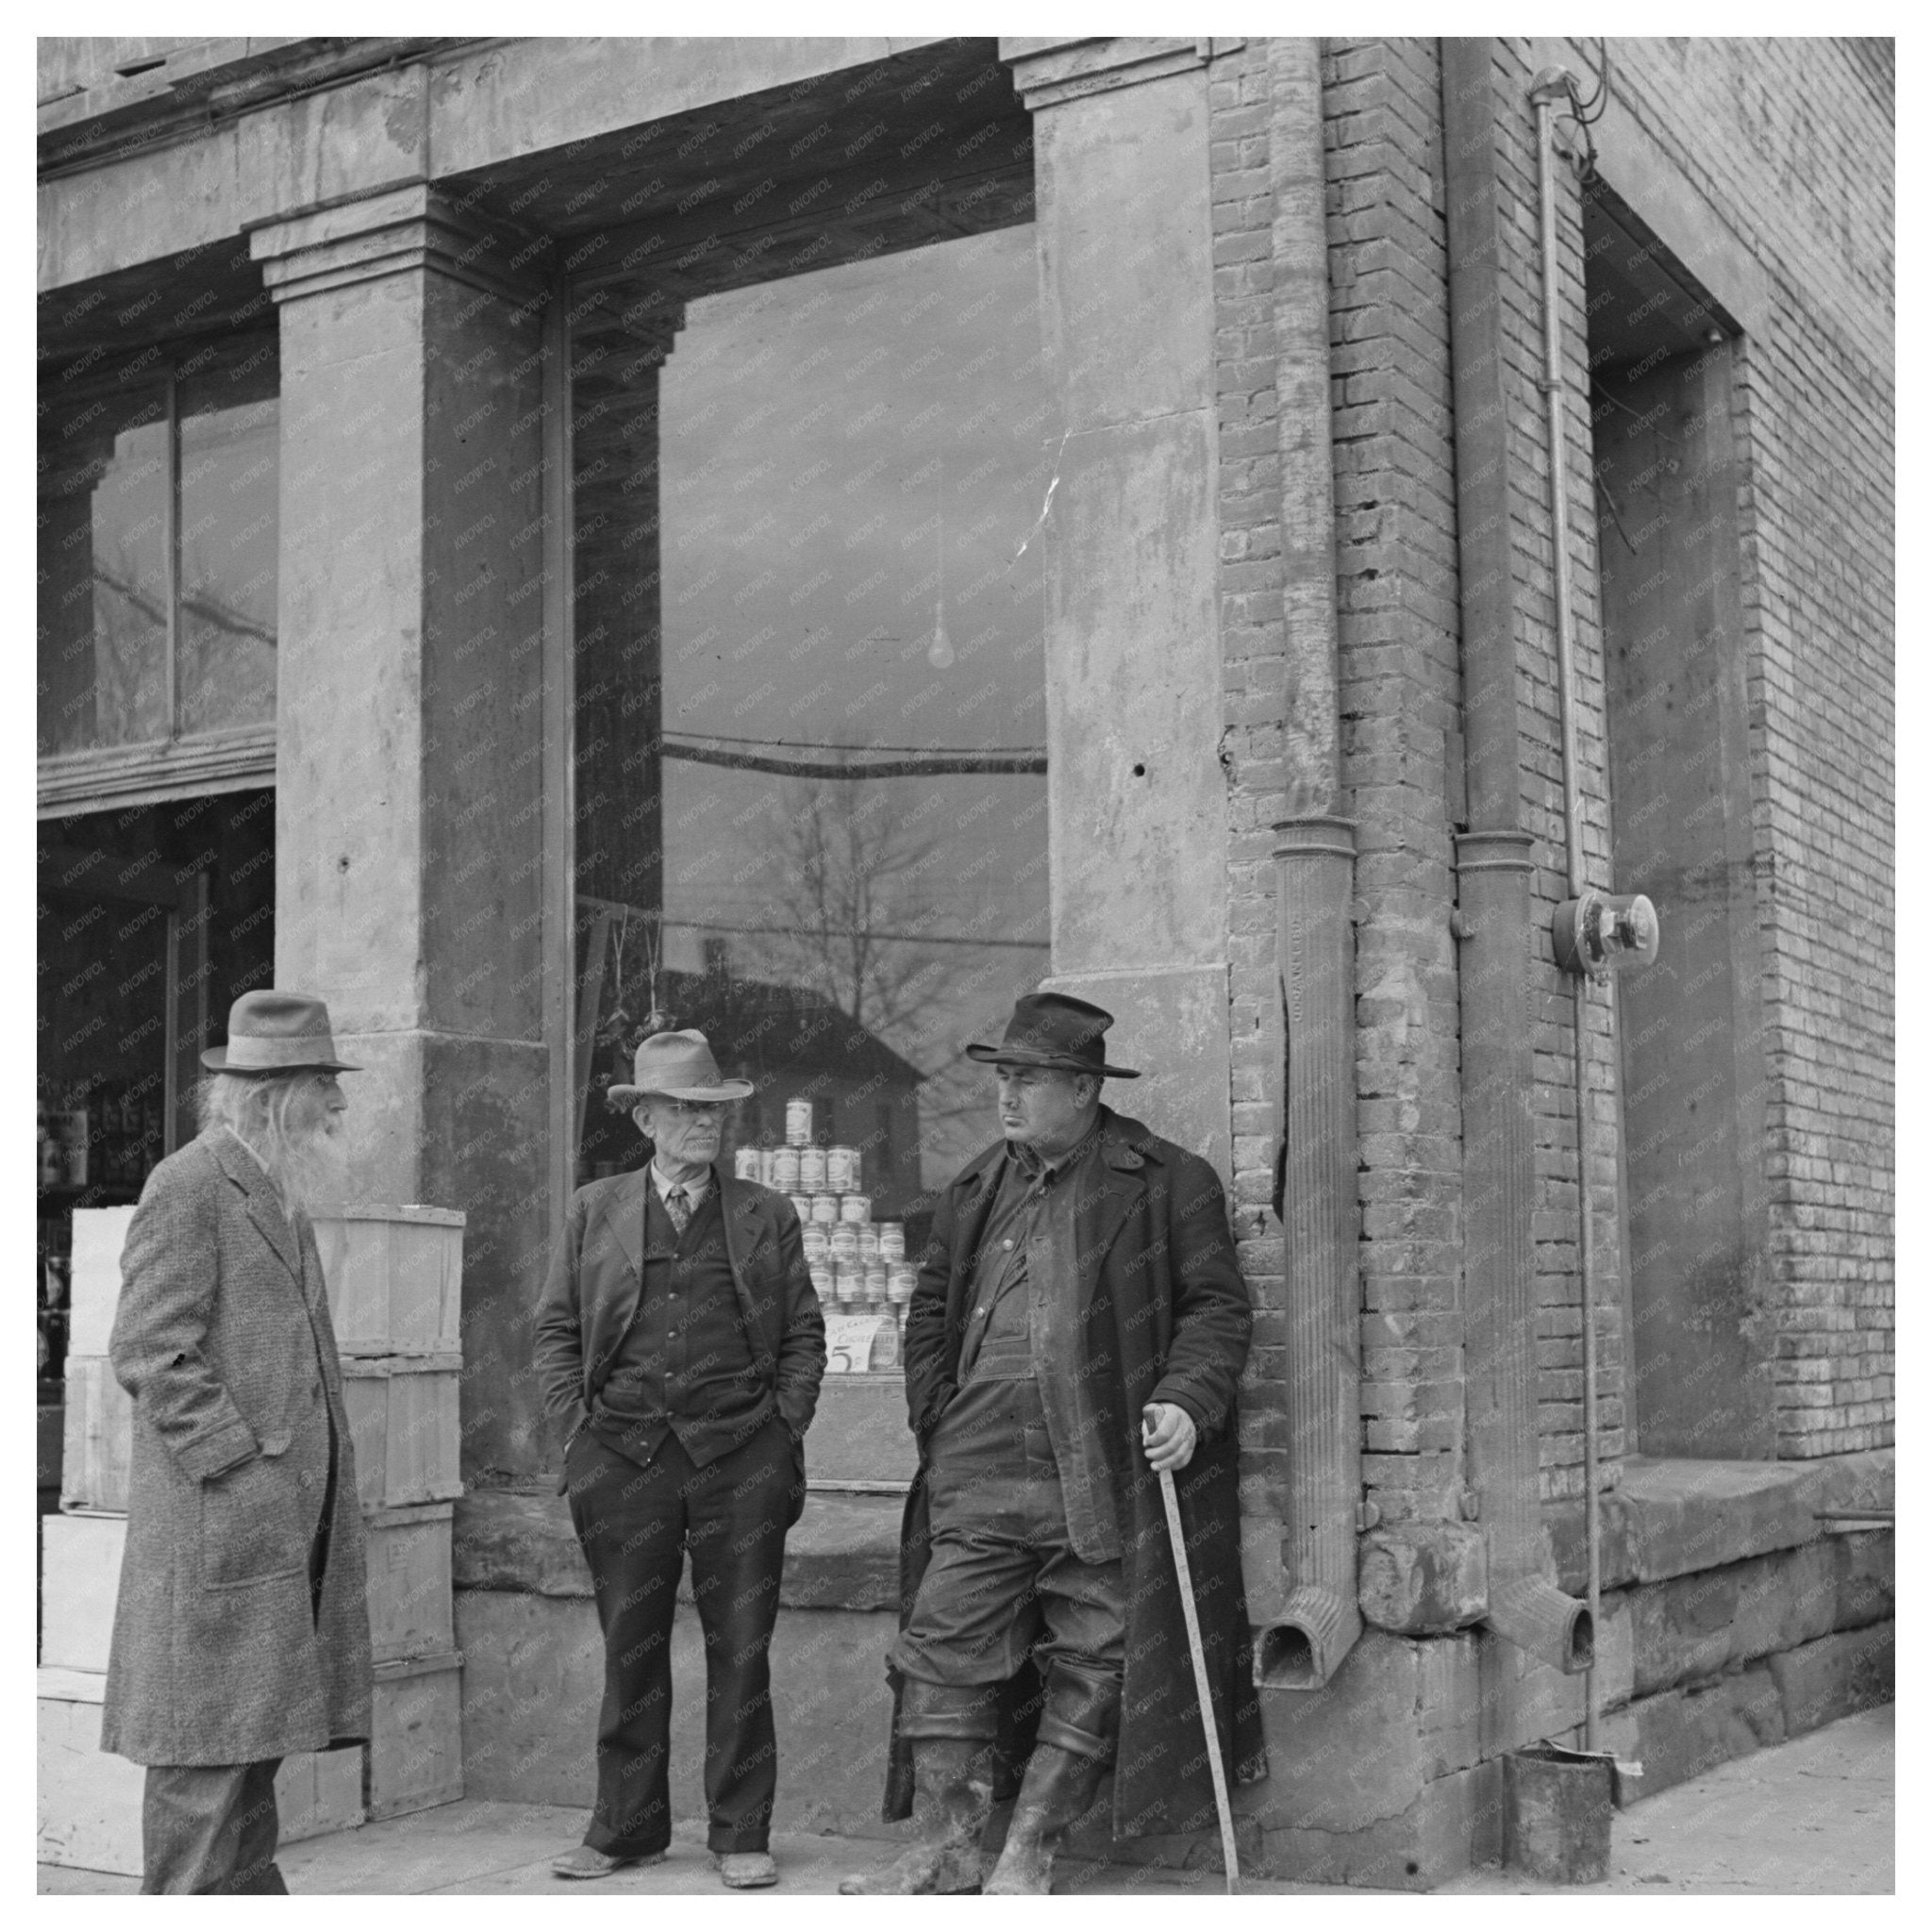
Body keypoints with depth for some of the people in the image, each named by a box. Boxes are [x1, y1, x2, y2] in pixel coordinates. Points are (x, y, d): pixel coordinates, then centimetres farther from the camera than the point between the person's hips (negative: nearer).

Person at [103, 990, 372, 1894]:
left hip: (286, 1518, 9)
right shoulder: (188, 1188, -11)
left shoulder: (279, 1194, 19)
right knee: (207, 1748, -4)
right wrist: (240, 1464, -17)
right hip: (218, 1521, -9)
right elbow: (150, 1354, -16)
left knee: (255, 1738, 14)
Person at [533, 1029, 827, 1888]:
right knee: (630, 1650, 6)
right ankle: (626, 1827, 18)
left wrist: (786, 1428, 1)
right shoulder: (593, 1210, 11)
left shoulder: (766, 1214, 11)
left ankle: (741, 1834, 11)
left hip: (741, 1456, 0)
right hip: (623, 1455, 0)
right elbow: (555, 1329, 10)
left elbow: (803, 1335, 11)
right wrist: (578, 1427, 1)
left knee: (740, 1651, 2)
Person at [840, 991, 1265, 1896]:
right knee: (945, 1646, -2)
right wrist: (934, 1416, 11)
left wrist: (1187, 1400, -13)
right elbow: (930, 1306, 23)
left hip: (1106, 1475, -3)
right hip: (979, 1473, 3)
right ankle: (944, 1846, 6)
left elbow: (1218, 1306, 1)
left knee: (1090, 1665, 0)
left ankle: (1029, 1852, 11)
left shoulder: (1168, 1184, 2)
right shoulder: (976, 1188, 15)